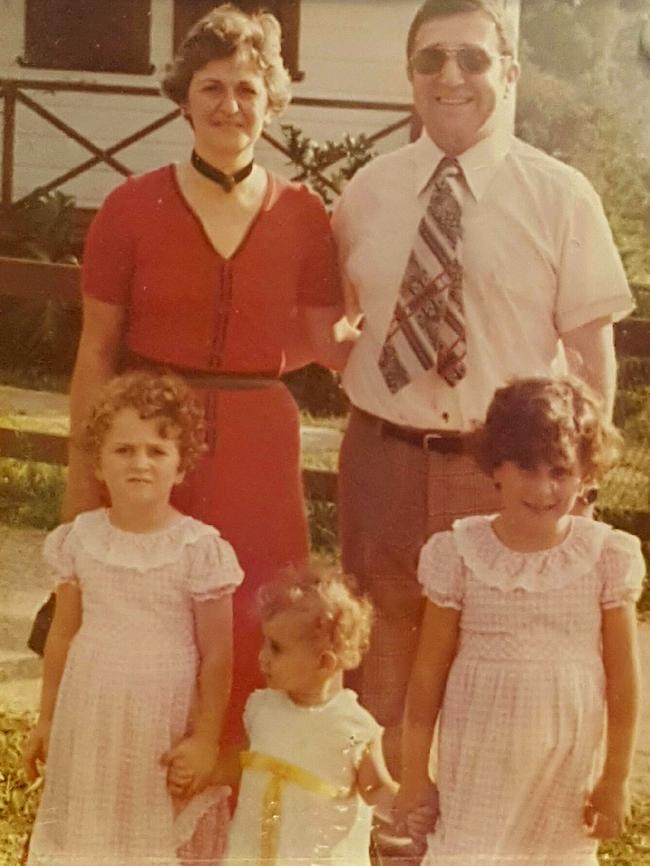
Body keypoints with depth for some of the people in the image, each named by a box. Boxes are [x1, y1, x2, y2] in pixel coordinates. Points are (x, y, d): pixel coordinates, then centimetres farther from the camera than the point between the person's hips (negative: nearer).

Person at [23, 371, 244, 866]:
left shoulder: (200, 549, -13)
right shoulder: (80, 540, -2)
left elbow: (217, 656, -8)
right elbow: (62, 635, 8)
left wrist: (206, 738, -8)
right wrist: (46, 719, 13)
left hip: (163, 726, -3)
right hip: (88, 722, 4)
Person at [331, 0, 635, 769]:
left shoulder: (560, 196, -6)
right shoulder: (368, 191, 3)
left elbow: (591, 347, -4)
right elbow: (332, 317, 15)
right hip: (385, 457, 3)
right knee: (382, 656, 15)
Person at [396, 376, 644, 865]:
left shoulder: (607, 558, -8)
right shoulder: (461, 555, -9)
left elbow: (623, 681, -1)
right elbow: (428, 674, -2)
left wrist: (615, 779, 1)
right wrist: (414, 772, 2)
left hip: (569, 767, 1)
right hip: (479, 766, -1)